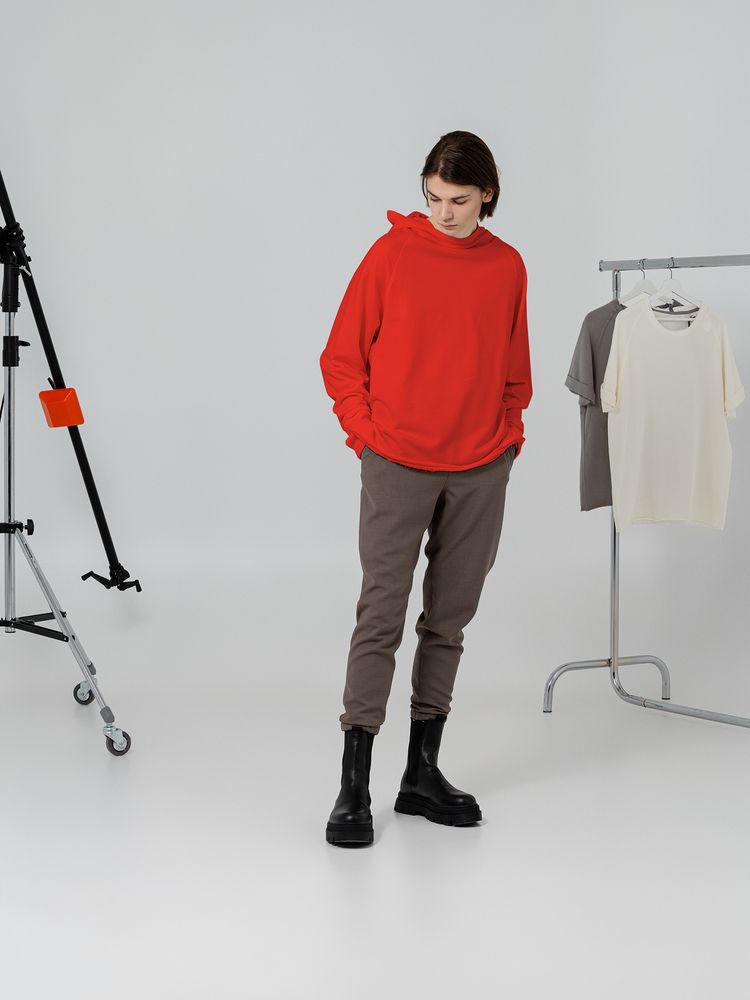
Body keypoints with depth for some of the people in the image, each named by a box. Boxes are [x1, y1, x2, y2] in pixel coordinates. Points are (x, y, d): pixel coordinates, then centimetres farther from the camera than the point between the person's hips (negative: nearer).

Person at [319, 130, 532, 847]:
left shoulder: (507, 268, 6)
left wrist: (508, 435, 5)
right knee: (381, 616, -5)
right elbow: (342, 357, 1)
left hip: (481, 472, 4)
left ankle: (423, 772, 20)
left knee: (450, 620, 10)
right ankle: (353, 786, -1)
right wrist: (366, 432, -6)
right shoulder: (392, 254, -3)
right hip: (398, 466, -3)